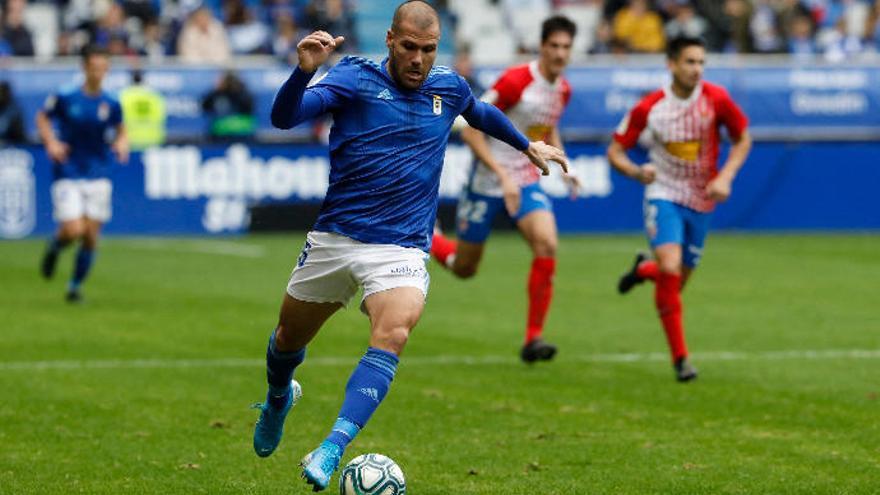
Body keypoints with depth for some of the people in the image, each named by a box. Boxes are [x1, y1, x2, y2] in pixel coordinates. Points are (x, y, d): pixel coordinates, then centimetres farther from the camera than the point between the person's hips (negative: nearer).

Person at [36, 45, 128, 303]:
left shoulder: (110, 104, 0)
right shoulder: (64, 98, -7)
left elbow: (120, 129, 17)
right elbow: (42, 117, 8)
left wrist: (121, 143, -4)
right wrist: (51, 142, -7)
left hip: (98, 177, 2)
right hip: (68, 175, -2)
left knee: (91, 237, -1)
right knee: (73, 230, -15)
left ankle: (76, 285, 17)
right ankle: (54, 247, 22)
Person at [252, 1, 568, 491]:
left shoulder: (449, 88, 5)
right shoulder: (354, 78, -6)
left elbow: (483, 113, 30)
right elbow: (284, 118, -20)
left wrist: (528, 145, 40)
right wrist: (304, 70, -37)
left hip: (401, 247, 0)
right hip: (335, 238, 0)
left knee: (395, 331, -29)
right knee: (290, 337, 16)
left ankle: (331, 450, -37)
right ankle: (279, 397, 53)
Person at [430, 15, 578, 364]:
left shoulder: (563, 90, 2)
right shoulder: (515, 81, -21)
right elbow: (471, 131, -20)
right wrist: (503, 176, -27)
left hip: (526, 182, 5)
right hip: (488, 182, -5)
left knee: (547, 245, -21)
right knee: (464, 269, 7)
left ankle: (533, 339, -15)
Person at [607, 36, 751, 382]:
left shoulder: (716, 99, -10)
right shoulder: (648, 108, -12)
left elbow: (742, 138, 5)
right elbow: (615, 151, -3)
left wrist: (725, 177, -10)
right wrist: (636, 172, -24)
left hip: (701, 201, 3)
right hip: (663, 195, -2)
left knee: (677, 280, 9)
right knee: (670, 268, -23)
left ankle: (643, 270, 48)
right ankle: (680, 358, -13)